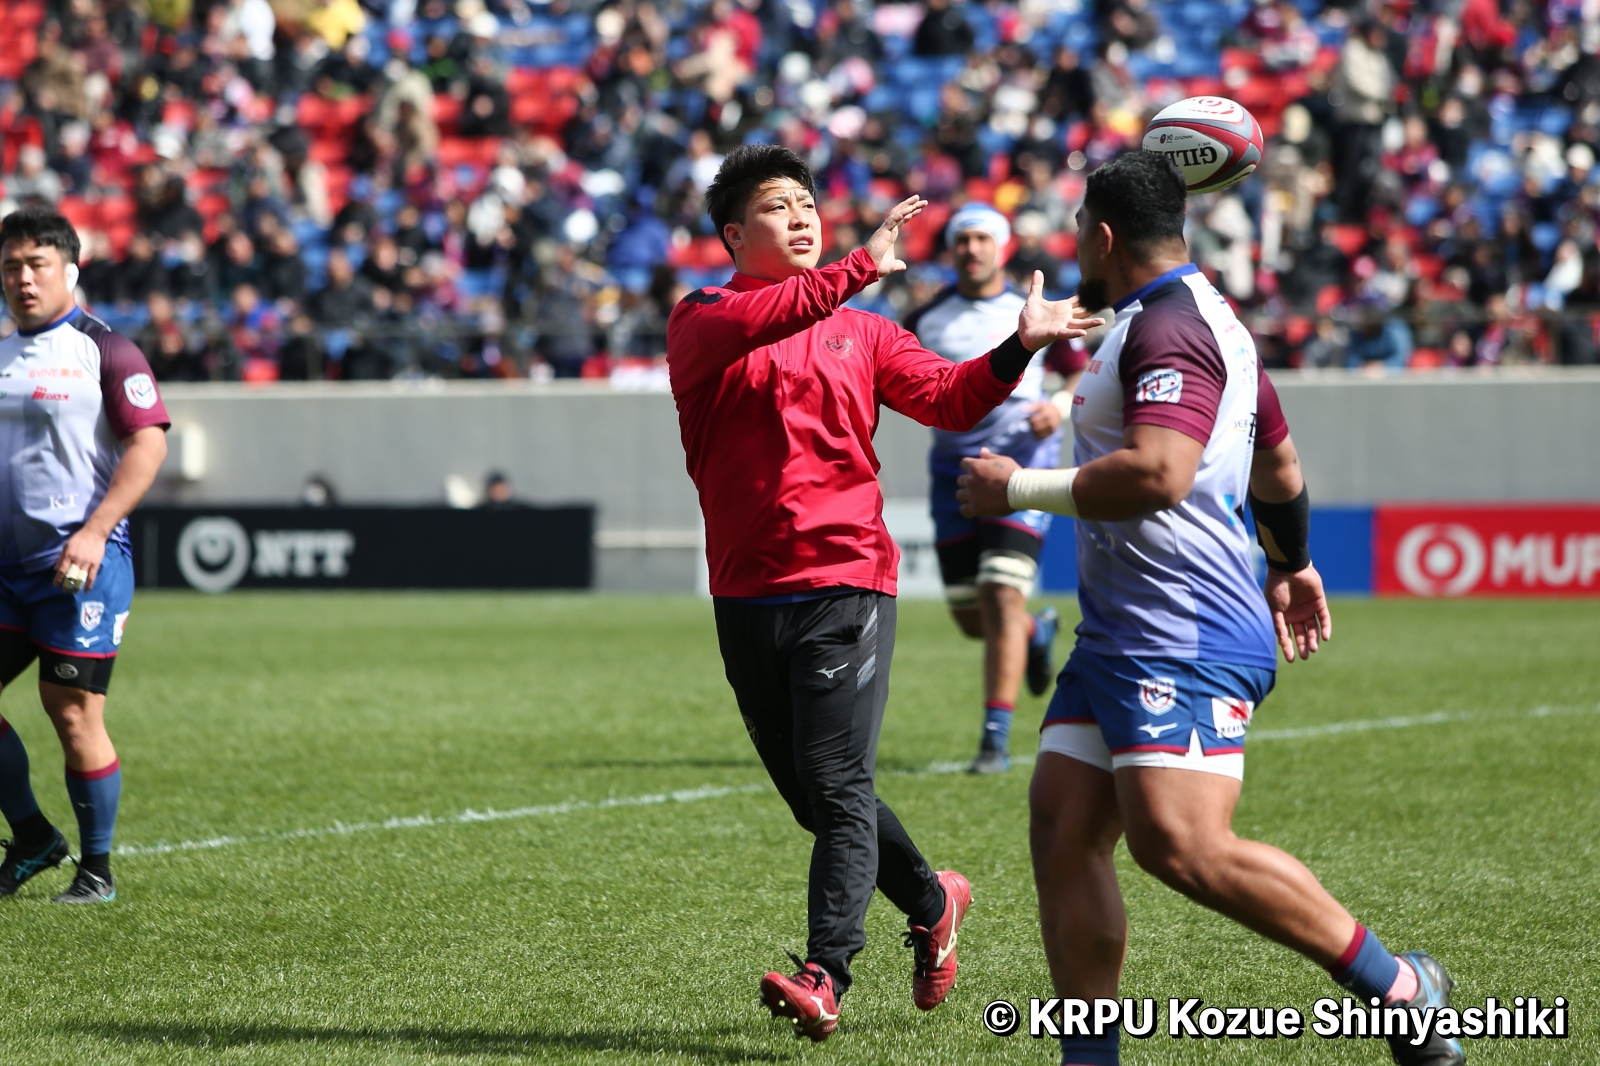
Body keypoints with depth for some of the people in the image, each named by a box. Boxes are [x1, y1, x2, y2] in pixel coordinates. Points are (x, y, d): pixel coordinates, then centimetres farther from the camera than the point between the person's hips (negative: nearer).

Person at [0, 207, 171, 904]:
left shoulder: (103, 351, -6)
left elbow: (148, 442, -13)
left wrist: (94, 531, -20)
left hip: (79, 560, -7)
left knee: (73, 715, -7)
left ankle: (97, 870, 6)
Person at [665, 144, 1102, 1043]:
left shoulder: (859, 331, 14)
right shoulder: (702, 321, 3)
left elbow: (948, 397, 5)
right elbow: (748, 325, -20)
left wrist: (1018, 346, -11)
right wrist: (861, 268, -30)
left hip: (846, 585, -1)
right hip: (747, 592, 1)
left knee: (837, 789, -14)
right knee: (813, 795, 10)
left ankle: (827, 976, -20)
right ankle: (932, 903, 33)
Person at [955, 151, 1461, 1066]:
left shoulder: (1170, 327, -13)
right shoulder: (1207, 319, 21)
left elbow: (1155, 475, -27)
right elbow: (1280, 466, 35)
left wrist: (1019, 490, -16)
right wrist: (1294, 567, 50)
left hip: (1187, 639, -11)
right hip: (1121, 636, 11)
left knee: (1181, 845, -20)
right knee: (1063, 829, 3)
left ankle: (1400, 988, -9)